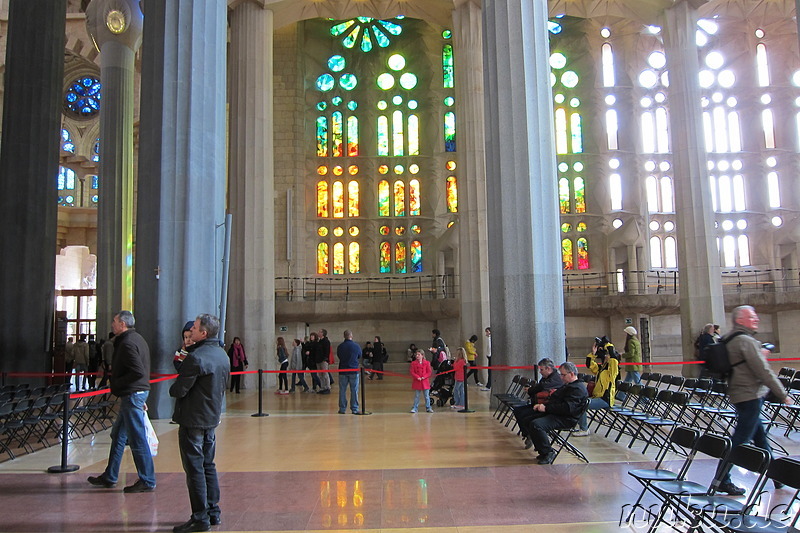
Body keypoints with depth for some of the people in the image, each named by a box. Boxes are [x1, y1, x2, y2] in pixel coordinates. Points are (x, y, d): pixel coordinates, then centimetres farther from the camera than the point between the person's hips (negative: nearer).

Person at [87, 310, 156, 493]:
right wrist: (142, 399, 19)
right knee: (118, 435, 19)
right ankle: (109, 477, 30)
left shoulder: (127, 343, -17)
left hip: (132, 395, -11)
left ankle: (147, 481, 3)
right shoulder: (137, 338, 15)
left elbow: (138, 372, -26)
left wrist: (117, 383, -13)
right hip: (138, 392, 11)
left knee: (137, 439, -4)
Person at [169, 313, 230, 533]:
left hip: (192, 420, -8)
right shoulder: (222, 355, 8)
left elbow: (179, 390, -18)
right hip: (212, 418, 8)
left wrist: (172, 389, 2)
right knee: (208, 466, 16)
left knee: (194, 469, -1)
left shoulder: (196, 357, -20)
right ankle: (213, 512, 23)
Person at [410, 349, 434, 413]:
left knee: (427, 396, 6)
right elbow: (412, 372, -3)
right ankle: (415, 408, 13)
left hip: (425, 382, 0)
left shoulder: (427, 363, 0)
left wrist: (424, 377, -14)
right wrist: (417, 377, -16)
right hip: (417, 382, 0)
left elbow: (429, 372, -1)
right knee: (416, 396, 6)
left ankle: (428, 408, 17)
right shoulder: (413, 363, 1)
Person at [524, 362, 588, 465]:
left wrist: (546, 408, -19)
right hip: (555, 414, 11)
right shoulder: (567, 386, 22)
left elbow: (567, 408, -25)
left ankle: (548, 453, -16)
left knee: (535, 425, -30)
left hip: (566, 419, -11)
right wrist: (542, 405, 7)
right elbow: (554, 400, 26)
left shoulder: (578, 388, -14)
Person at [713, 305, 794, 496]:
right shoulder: (746, 341, -17)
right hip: (751, 396, -10)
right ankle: (721, 480, -2)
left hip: (739, 395, 10)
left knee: (760, 436, 19)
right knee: (739, 440, -6)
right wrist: (783, 395, -10)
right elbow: (763, 371, -18)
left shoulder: (729, 340, 13)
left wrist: (760, 355, 17)